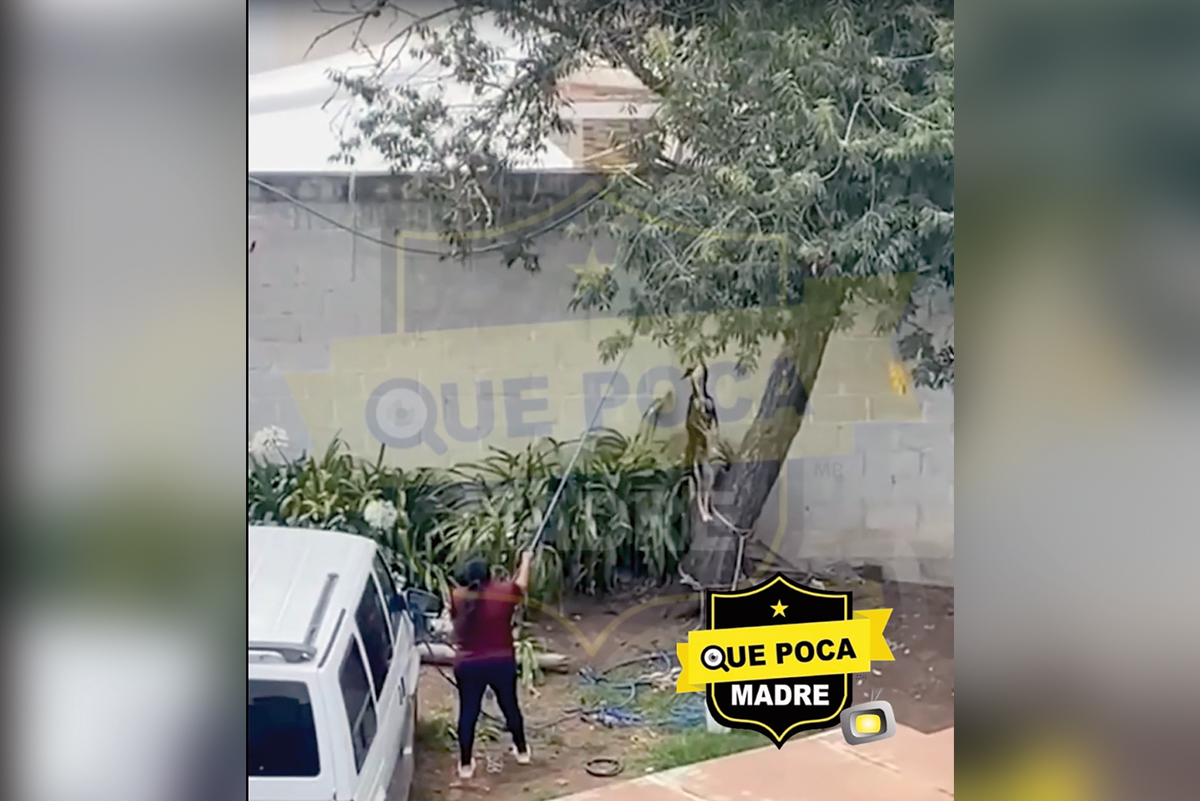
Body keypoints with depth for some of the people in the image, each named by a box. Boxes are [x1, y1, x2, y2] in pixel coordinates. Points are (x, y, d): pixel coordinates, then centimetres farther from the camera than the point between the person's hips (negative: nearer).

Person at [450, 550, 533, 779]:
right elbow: (522, 583, 12)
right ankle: (522, 750, 35)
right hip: (502, 663, 0)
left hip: (468, 666, 0)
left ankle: (465, 764, 17)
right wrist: (525, 559, 30)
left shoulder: (458, 598, -8)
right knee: (510, 706, 19)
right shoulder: (504, 593, -8)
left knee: (468, 712, 12)